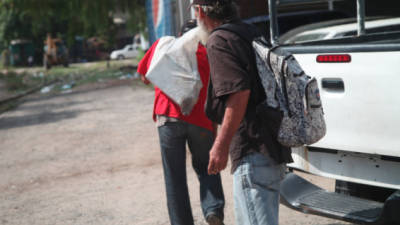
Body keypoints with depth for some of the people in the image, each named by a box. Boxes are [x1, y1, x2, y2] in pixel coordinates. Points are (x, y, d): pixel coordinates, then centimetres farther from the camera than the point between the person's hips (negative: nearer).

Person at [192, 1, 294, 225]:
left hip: (254, 152, -10)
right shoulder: (251, 33, 17)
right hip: (273, 147, 10)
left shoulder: (219, 41, -12)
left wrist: (221, 145, -22)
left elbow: (239, 92, -23)